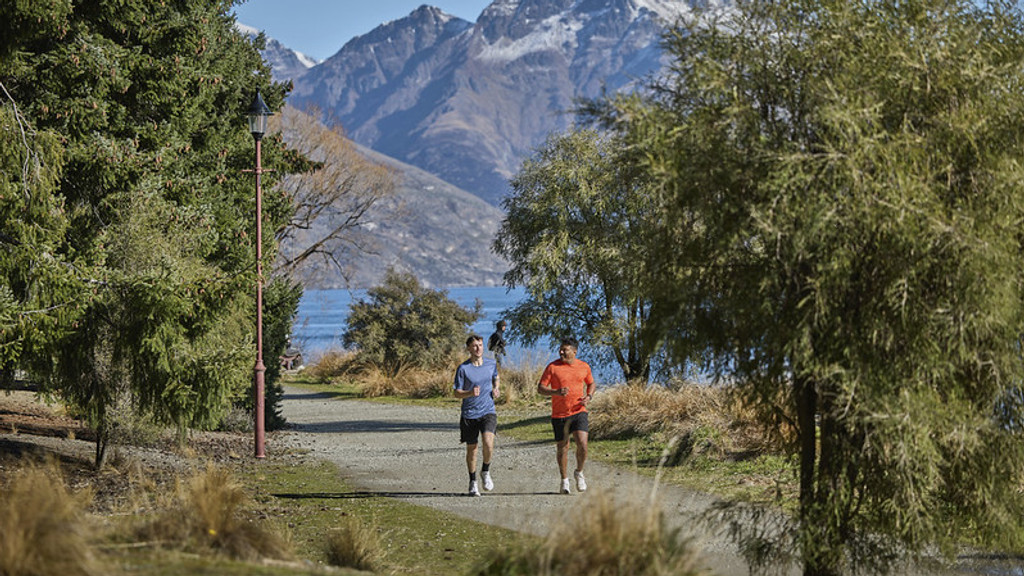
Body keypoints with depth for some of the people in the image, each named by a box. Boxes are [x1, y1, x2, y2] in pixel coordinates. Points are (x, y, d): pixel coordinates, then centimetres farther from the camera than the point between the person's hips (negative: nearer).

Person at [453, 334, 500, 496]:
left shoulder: (491, 364, 4)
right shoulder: (463, 368, -6)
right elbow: (457, 393, -4)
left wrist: (496, 389, 5)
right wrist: (470, 393, -24)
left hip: (488, 411, 1)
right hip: (469, 414, -1)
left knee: (488, 442, -21)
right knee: (471, 448, 7)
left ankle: (485, 472, 5)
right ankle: (473, 482, 26)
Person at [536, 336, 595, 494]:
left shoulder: (584, 367, 5)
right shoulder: (553, 367, -3)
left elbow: (591, 383, 22)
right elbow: (540, 388, -4)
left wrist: (589, 396, 0)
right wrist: (556, 392, -22)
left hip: (579, 412, 1)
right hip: (559, 414, -1)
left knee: (582, 444, -14)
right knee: (563, 447, 7)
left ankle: (579, 473, 12)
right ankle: (564, 481, 24)